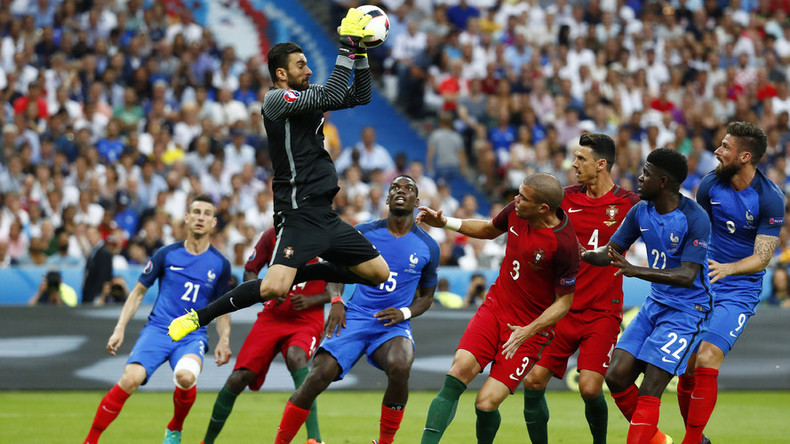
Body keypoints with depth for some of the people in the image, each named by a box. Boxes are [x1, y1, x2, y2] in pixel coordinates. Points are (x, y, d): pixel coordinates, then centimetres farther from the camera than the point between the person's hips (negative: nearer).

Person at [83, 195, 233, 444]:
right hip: (157, 329, 0)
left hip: (192, 335, 0)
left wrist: (224, 341, 2)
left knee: (186, 376, -34)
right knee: (131, 379, -26)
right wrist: (120, 329, 4)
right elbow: (139, 291, 12)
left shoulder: (220, 264, 6)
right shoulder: (166, 254, 4)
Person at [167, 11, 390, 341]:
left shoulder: (306, 94, 15)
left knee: (380, 274, 10)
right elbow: (332, 95, -20)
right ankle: (198, 318, -10)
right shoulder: (276, 99, -9)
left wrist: (361, 54, 7)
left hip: (324, 214, 9)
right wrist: (348, 47, -17)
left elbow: (360, 97, 18)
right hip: (298, 214, -9)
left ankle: (303, 273, 18)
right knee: (274, 288, -25)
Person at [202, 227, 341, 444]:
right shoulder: (273, 235, -1)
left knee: (296, 357, -36)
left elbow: (336, 290, 2)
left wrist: (310, 301, -18)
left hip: (307, 320, -2)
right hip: (272, 317, 2)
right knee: (238, 379, -8)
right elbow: (249, 271, 8)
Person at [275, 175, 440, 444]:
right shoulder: (364, 233, 5)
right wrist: (336, 301, -1)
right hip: (354, 318, 1)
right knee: (319, 376, -21)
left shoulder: (427, 248, 6)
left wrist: (404, 313, -4)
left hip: (393, 324, 0)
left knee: (399, 367, -34)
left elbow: (427, 296, 16)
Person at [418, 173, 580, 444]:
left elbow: (564, 301, -12)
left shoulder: (564, 244, -23)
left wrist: (529, 330, -24)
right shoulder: (516, 211, -5)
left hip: (529, 329, -5)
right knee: (456, 375, -18)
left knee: (486, 404, -13)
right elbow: (489, 230, 20)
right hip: (495, 308, 5)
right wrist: (444, 223, 11)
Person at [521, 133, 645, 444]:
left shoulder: (628, 203, -5)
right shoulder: (566, 198, 6)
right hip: (562, 307, 4)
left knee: (590, 388, -16)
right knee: (533, 382, -4)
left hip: (602, 311, -4)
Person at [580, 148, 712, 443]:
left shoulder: (695, 219, -20)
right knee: (617, 375, -2)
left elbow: (687, 275, -27)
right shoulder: (641, 212, 1)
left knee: (649, 391, -14)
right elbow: (611, 252, 9)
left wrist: (636, 271, -37)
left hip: (686, 310, -7)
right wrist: (584, 254, -13)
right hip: (654, 305, 7)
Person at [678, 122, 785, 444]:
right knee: (687, 368, 0)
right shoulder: (710, 185, -2)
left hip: (739, 292, -4)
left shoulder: (770, 199, -15)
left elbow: (762, 258, -16)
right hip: (702, 286, 4)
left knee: (706, 363, -19)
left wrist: (727, 268, -33)